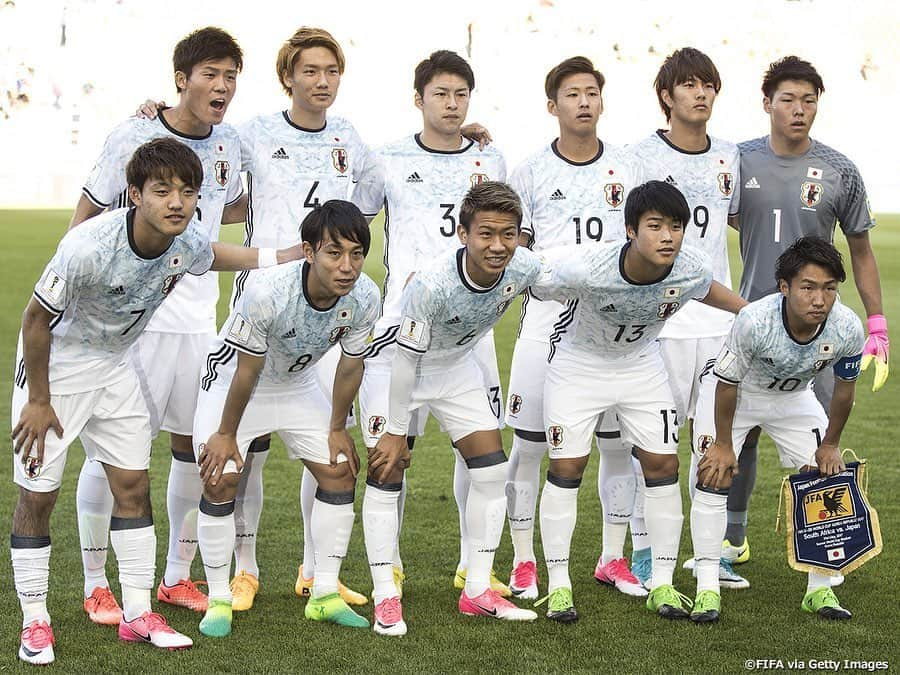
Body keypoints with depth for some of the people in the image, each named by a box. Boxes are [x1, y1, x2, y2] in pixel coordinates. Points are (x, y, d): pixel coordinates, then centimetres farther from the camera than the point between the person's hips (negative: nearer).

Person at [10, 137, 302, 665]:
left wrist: (294, 255, 11)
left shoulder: (190, 242, -15)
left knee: (133, 484, 4)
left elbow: (215, 255, 13)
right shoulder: (89, 247, -34)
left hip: (115, 365, 6)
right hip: (55, 364, -5)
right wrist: (38, 401, -15)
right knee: (38, 492, -4)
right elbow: (36, 319, -21)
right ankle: (35, 622, 7)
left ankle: (138, 614, 12)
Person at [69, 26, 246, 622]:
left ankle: (178, 577, 23)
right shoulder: (134, 137, -8)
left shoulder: (230, 145, 8)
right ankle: (96, 585, 8)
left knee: (195, 444, 8)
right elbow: (87, 216, -2)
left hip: (199, 318, 5)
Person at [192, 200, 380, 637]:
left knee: (340, 471, 0)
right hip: (232, 377, -5)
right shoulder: (268, 292, -38)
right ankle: (218, 601, -1)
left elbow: (350, 366, -8)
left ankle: (325, 595, 12)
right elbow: (247, 371, -26)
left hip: (297, 383, 5)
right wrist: (226, 434, -14)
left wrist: (337, 429, 2)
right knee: (220, 478, -15)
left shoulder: (365, 299, -25)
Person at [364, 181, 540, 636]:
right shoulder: (432, 285, -38)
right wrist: (396, 432, -19)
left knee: (493, 471, 2)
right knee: (386, 474, -8)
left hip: (457, 368, 5)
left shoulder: (523, 268, -25)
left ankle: (477, 590, 12)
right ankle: (385, 598, 0)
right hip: (397, 363, -5)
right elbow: (405, 359, -27)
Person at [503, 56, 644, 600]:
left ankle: (613, 558, 17)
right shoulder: (531, 172, 3)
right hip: (548, 315, -2)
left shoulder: (625, 170, 9)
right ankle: (524, 561, 11)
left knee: (619, 441, 4)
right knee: (530, 443, -1)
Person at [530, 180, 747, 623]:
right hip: (578, 363, -3)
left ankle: (662, 585, 12)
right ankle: (558, 585, 8)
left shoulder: (693, 270, -24)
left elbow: (707, 291, 2)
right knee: (566, 469, -4)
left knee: (663, 465, 0)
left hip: (641, 365, 3)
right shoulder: (586, 268, -38)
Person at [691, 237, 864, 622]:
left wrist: (830, 445, 1)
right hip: (736, 393, -3)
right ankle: (707, 589, -8)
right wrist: (723, 444, -13)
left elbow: (844, 388, -9)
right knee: (715, 475, -15)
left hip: (794, 399, 3)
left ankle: (819, 589, 9)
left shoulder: (848, 329, -30)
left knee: (824, 480, -3)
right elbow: (727, 384, -23)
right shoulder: (754, 321, -40)